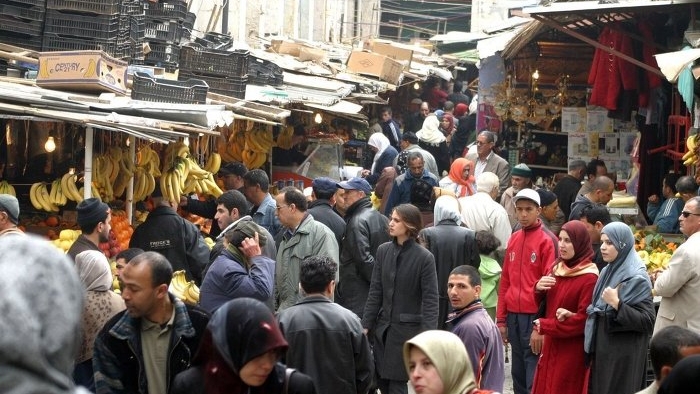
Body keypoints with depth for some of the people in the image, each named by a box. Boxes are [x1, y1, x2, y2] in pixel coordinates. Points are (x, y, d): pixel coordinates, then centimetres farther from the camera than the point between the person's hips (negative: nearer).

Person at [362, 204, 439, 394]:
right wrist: (366, 325, 5)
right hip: (383, 326, 5)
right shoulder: (384, 250, 4)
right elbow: (375, 292, 8)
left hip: (407, 328, -5)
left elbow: (430, 301, -11)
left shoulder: (424, 258, -10)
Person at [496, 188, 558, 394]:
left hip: (534, 316, -6)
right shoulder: (514, 239, 13)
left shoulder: (547, 240, -7)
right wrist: (501, 319, 12)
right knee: (518, 374, 12)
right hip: (514, 316, 7)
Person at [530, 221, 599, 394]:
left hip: (572, 351, -7)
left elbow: (582, 320, -19)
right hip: (551, 345, 7)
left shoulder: (589, 278, -16)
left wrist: (543, 325, -12)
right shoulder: (557, 268, 9)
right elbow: (541, 302, 16)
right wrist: (538, 288, -7)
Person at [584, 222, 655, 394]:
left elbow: (648, 322, -18)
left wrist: (617, 304, -24)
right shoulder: (608, 271, 10)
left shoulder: (637, 278, -14)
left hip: (623, 355, -8)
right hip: (602, 349, 8)